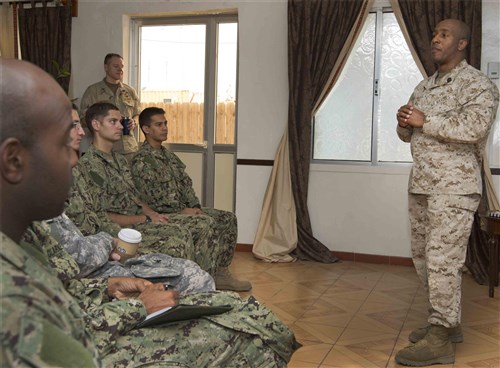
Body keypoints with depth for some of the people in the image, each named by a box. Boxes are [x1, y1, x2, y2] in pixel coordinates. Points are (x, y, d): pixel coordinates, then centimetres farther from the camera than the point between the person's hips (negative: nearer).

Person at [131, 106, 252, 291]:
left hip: (185, 209, 9)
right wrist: (181, 210, -18)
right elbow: (152, 199, -18)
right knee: (208, 224, -27)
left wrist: (196, 207, -2)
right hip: (164, 214, -9)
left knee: (228, 218, -3)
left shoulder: (168, 155, 17)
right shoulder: (140, 161, -11)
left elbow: (186, 183, 14)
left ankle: (221, 273, 0)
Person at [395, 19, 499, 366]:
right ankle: (446, 322, 25)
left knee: (443, 260, -9)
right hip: (420, 183, 8)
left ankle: (440, 339, -1)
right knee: (424, 257, 12)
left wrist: (425, 121, -16)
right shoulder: (424, 86, 18)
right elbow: (407, 134, 21)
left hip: (454, 185, -8)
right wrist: (404, 122, -2)